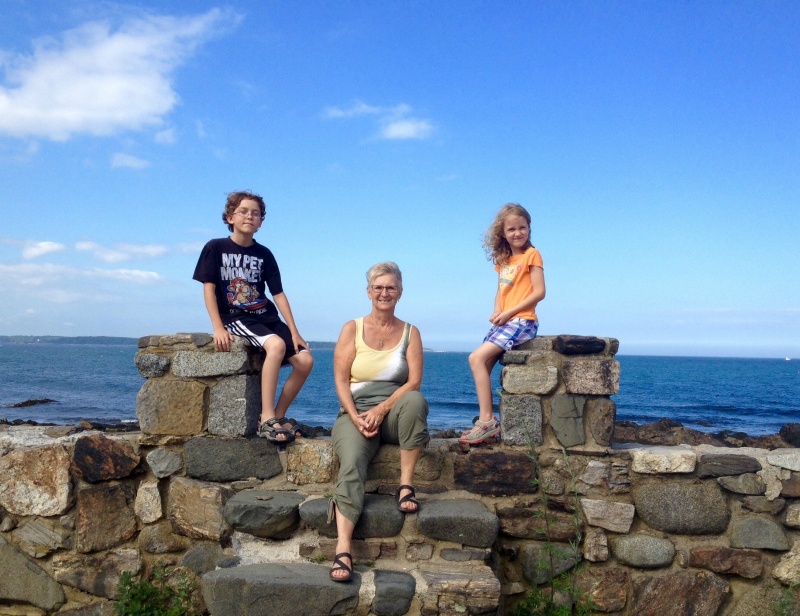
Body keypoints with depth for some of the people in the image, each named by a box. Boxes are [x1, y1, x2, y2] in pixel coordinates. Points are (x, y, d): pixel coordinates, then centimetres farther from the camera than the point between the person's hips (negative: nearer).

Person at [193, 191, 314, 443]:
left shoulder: (264, 254, 11)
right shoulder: (215, 248, 2)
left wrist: (294, 331, 1)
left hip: (267, 317, 5)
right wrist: (218, 328, -15)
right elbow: (208, 288, -4)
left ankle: (278, 415, 2)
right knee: (277, 345, -34)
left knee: (305, 360, -13)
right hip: (236, 318, -5)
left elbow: (278, 294, 8)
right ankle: (266, 420, -30)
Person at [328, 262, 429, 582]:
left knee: (415, 400, -35)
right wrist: (356, 417, -15)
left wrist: (381, 409, -15)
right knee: (351, 463, -30)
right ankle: (343, 550, -38)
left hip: (394, 412, 1)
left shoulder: (410, 332, 9)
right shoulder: (352, 328, 7)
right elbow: (341, 380, 0)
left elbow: (414, 381, -2)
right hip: (356, 412, -1)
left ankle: (406, 484, -24)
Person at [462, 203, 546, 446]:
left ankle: (487, 421, -17)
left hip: (522, 321, -8)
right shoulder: (503, 260, 17)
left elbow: (539, 292, -11)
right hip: (503, 323, 8)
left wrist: (509, 312, -14)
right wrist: (497, 311, -2)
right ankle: (487, 423, 5)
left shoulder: (531, 255, -3)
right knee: (483, 366, -1)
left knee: (476, 358, -20)